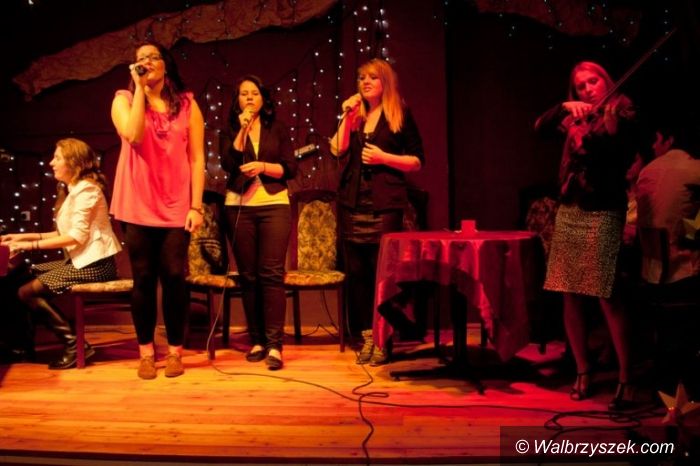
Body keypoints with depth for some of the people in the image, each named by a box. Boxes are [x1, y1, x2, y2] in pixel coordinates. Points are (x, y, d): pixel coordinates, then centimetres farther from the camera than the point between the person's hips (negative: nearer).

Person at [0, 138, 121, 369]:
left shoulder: (86, 189, -12)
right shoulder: (72, 191, 19)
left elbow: (77, 236, -20)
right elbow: (64, 234, 15)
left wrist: (31, 245, -17)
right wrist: (25, 236, 10)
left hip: (94, 264, -10)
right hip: (81, 260, 10)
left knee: (27, 291, -13)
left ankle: (75, 344, -9)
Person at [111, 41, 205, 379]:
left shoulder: (187, 104, 6)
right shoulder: (124, 99, 5)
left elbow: (197, 157, 2)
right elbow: (133, 135, -16)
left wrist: (196, 206, -5)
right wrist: (140, 87, -9)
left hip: (176, 206, 0)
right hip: (138, 206, 0)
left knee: (174, 277, -1)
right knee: (144, 279, 5)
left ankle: (175, 350, 13)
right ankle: (146, 351, 16)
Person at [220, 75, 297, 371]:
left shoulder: (278, 130, 12)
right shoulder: (230, 131, 13)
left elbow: (291, 169, 4)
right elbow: (228, 165, -5)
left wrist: (263, 166, -10)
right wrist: (242, 130, -8)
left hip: (274, 206, -1)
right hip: (239, 208, 1)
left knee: (272, 274, -11)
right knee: (248, 276, 3)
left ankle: (274, 345, -11)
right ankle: (256, 341, 12)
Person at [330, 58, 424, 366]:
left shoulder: (400, 116, 5)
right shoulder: (355, 115, 17)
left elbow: (417, 161, 2)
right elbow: (338, 149, 2)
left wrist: (383, 157, -10)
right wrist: (347, 116, -3)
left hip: (385, 204, -4)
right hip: (353, 202, 4)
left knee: (382, 270, -6)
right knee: (356, 271, 4)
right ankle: (365, 335, 14)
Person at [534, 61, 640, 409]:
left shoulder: (620, 109, 4)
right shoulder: (575, 118, 19)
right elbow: (541, 128, 5)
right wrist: (564, 107, -7)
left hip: (602, 212, -5)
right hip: (569, 211, 6)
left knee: (607, 297, -9)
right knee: (570, 296, 5)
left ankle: (626, 380, -1)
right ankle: (582, 371, 17)